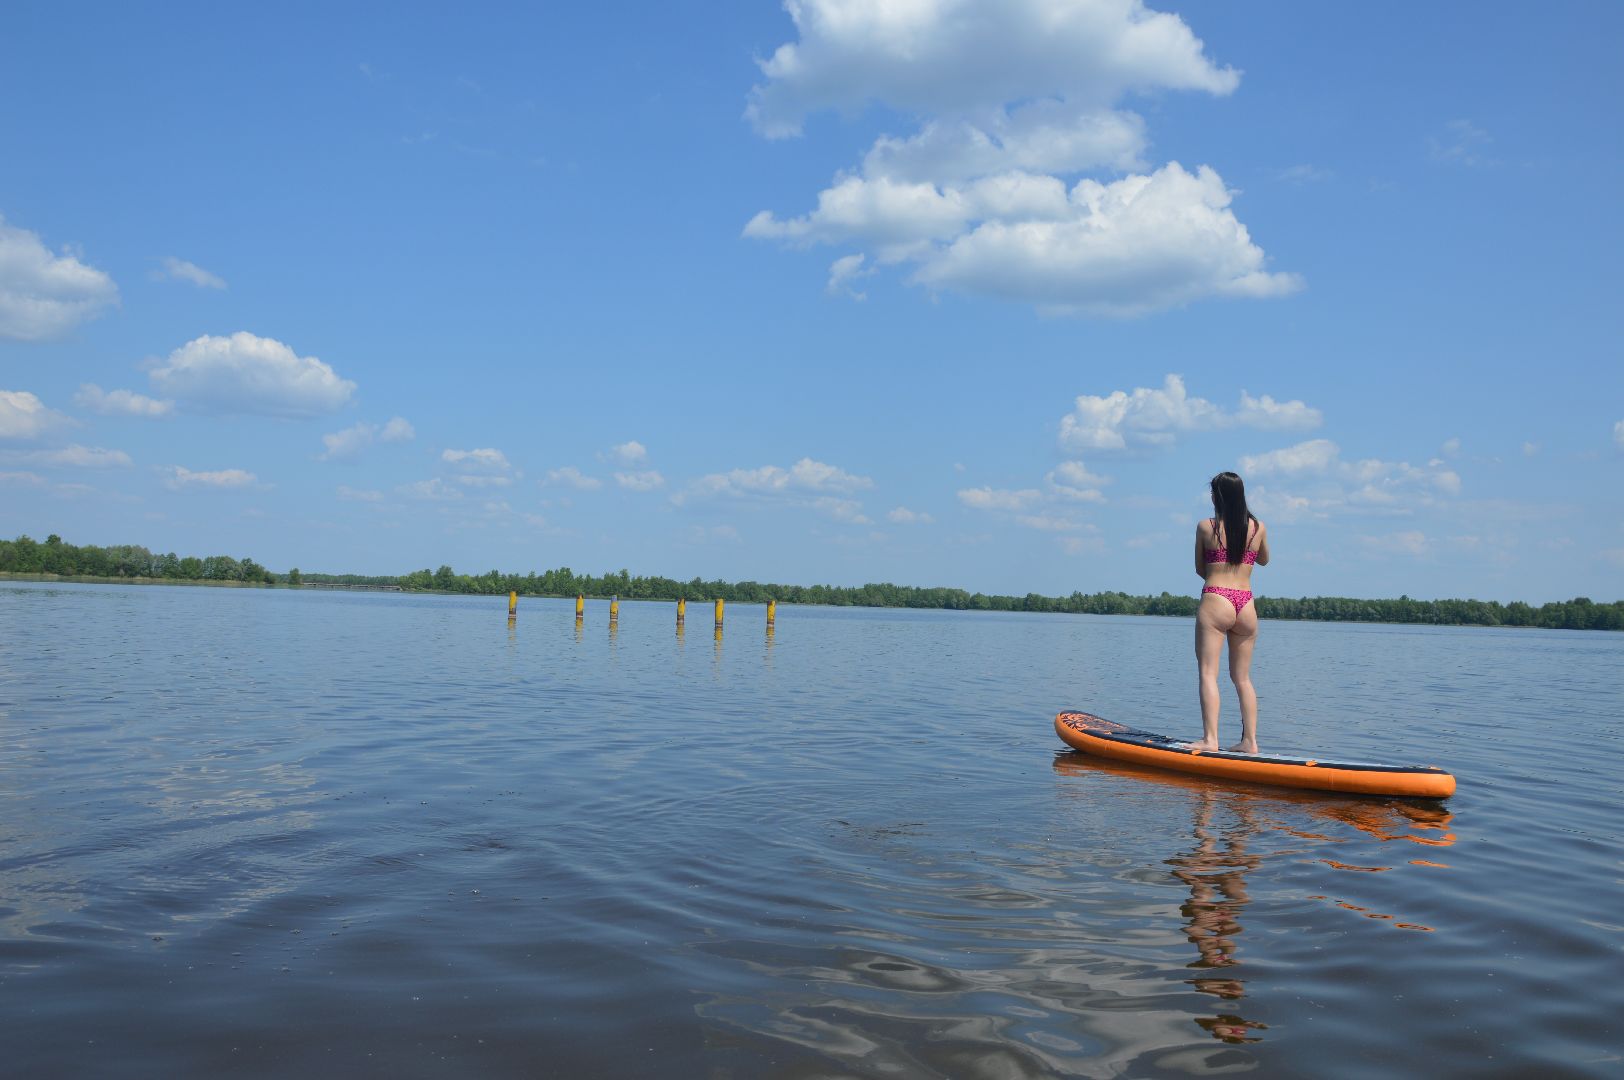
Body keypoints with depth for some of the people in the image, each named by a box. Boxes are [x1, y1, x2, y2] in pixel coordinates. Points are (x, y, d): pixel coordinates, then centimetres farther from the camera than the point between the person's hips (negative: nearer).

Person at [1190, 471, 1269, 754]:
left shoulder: (1205, 527, -3)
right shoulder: (1259, 528, 5)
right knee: (1243, 677, 12)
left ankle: (1210, 738, -16)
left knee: (1208, 673, -6)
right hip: (1246, 606, 4)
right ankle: (1249, 741, 12)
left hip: (1215, 602, -4)